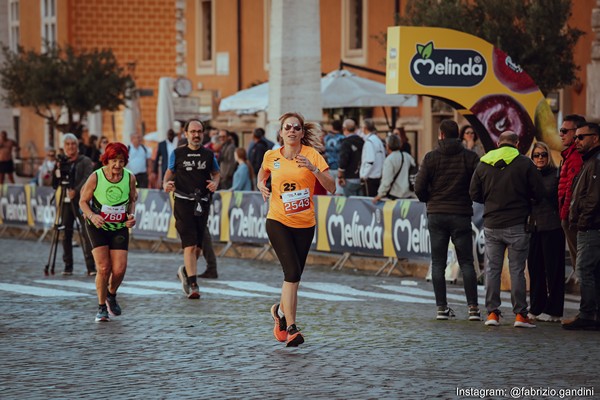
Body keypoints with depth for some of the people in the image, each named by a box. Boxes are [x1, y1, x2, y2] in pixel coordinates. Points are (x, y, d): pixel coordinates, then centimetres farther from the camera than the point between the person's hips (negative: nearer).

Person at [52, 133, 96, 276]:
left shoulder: (85, 161, 3)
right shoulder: (62, 163, 15)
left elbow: (87, 179, -12)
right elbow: (55, 185, 14)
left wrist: (75, 191, -24)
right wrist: (56, 170, -3)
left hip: (81, 200, -5)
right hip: (65, 201, 5)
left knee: (86, 232, -12)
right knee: (66, 233, 4)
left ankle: (91, 266, -14)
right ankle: (68, 266, 11)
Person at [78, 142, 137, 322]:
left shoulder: (130, 178, -10)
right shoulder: (95, 177, -17)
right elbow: (83, 201, -5)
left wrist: (132, 215, -9)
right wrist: (92, 216, -23)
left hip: (120, 228, 2)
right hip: (98, 227, -2)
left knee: (119, 269, -7)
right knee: (103, 268, -12)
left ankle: (111, 295, 27)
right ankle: (102, 307, 7)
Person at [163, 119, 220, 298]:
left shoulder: (208, 154, 9)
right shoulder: (178, 153, 4)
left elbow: (216, 173, 19)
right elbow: (169, 171, 12)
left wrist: (215, 183, -3)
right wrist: (166, 184, -9)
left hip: (202, 203, 3)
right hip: (183, 201, -3)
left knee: (198, 246, 7)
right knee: (190, 244, -13)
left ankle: (185, 271, 35)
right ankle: (193, 285, -13)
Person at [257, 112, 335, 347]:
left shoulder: (312, 155, -5)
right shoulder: (271, 157, 1)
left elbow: (331, 188, -11)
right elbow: (262, 173, 25)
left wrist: (313, 169, -24)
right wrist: (261, 185, 4)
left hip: (304, 224, 1)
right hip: (278, 222, -1)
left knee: (294, 276, 8)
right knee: (292, 272, -17)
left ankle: (281, 310, 38)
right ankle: (291, 329, -17)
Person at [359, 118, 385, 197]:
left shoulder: (369, 141, -13)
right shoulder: (378, 140, 12)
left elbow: (370, 161, -20)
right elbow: (383, 159, 14)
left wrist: (364, 175, -12)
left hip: (371, 176, -8)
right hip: (379, 175, 8)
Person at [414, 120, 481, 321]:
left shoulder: (431, 157, -3)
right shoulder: (469, 157, -2)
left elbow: (419, 187, -7)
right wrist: (469, 198, 10)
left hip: (436, 215, 0)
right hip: (461, 215, 0)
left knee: (438, 263, 5)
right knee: (466, 263, 4)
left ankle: (441, 307, 3)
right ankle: (473, 307, -3)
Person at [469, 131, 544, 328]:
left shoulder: (483, 164, 4)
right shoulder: (524, 163, -5)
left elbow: (474, 194, 6)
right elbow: (539, 192, -5)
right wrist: (527, 201, 16)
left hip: (491, 225, 3)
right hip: (517, 224, -2)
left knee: (492, 269, 8)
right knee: (517, 270, 1)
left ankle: (492, 312, 7)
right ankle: (520, 314, 0)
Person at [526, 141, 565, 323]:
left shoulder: (556, 175, -2)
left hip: (552, 228, -5)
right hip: (533, 228, 5)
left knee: (553, 269, -2)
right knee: (535, 268, 7)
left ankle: (553, 311, 1)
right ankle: (536, 309, 14)